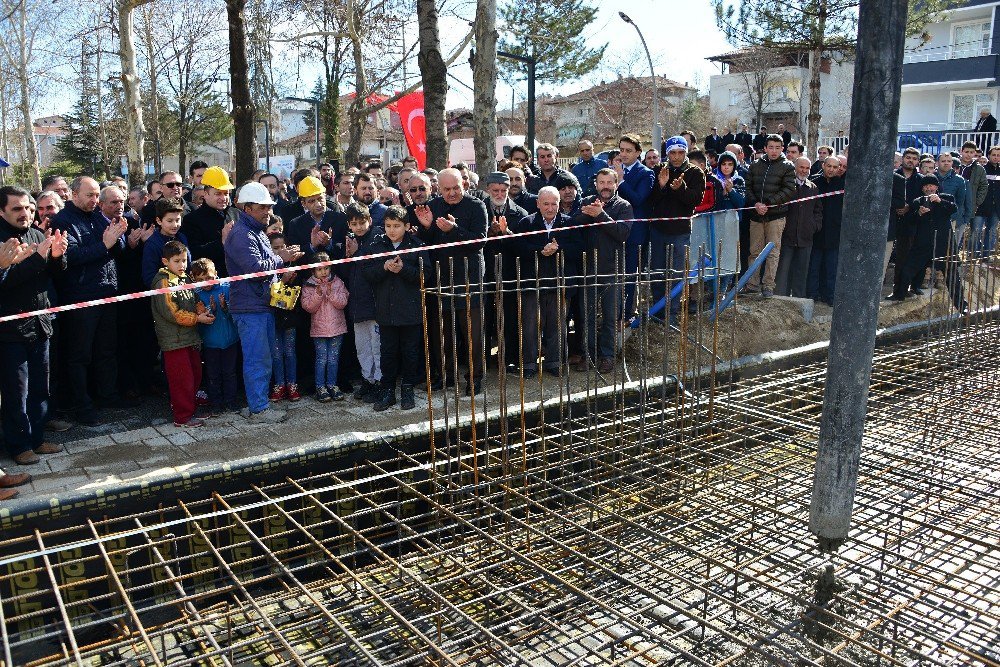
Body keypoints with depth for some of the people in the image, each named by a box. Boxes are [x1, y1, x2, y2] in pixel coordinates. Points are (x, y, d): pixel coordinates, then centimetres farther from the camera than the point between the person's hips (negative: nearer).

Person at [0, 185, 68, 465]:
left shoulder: (38, 234, 7)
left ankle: (36, 438, 26)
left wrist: (57, 255, -8)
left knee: (40, 388, 13)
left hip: (40, 325, 6)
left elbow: (55, 274, 12)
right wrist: (38, 256, -27)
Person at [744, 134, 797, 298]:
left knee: (773, 252, -3)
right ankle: (752, 284, 11)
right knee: (755, 252, 5)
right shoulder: (755, 165, 12)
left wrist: (767, 203, -14)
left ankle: (768, 285, 0)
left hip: (776, 216, -3)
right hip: (756, 215, 3)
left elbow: (789, 191, -7)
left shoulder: (787, 167, 2)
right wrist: (755, 203, -9)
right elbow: (748, 187, 9)